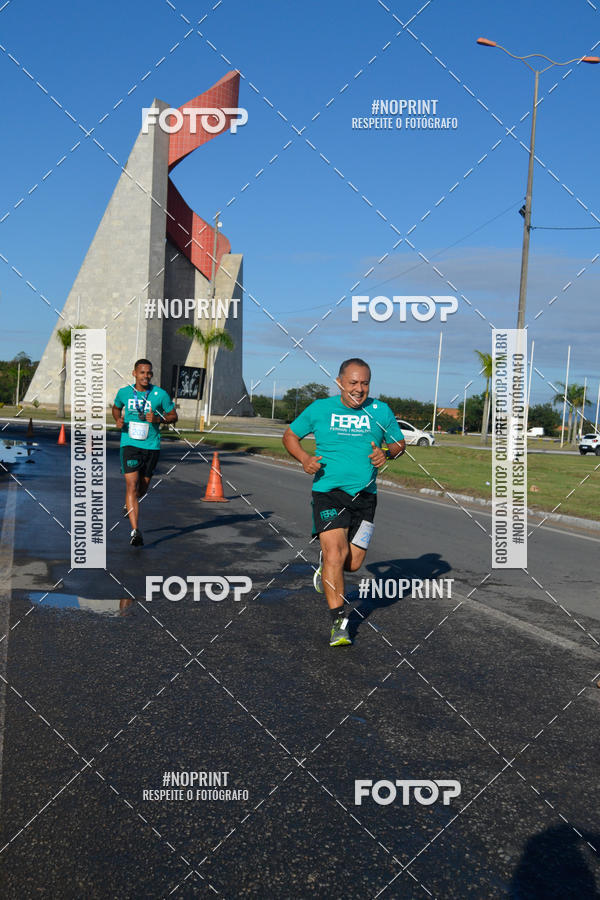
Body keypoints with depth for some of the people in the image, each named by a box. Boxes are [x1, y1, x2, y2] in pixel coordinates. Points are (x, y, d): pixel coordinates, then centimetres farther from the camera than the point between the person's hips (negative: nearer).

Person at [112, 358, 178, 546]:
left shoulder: (160, 394, -3)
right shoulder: (124, 392, 2)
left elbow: (173, 416, 6)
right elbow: (116, 408, 22)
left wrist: (158, 419, -13)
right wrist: (118, 420, 0)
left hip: (152, 446, 1)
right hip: (130, 444, -1)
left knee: (142, 489, 13)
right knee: (132, 486, -14)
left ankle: (129, 503, 49)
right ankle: (135, 531, -17)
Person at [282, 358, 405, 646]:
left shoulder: (380, 411, 4)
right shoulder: (319, 409, 0)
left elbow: (399, 442, 16)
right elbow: (290, 435, 12)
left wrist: (387, 453, -8)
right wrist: (304, 458, -8)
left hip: (364, 496, 3)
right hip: (328, 493, -2)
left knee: (353, 563, 4)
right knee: (334, 556, -15)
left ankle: (325, 562, 40)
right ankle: (338, 623, -5)